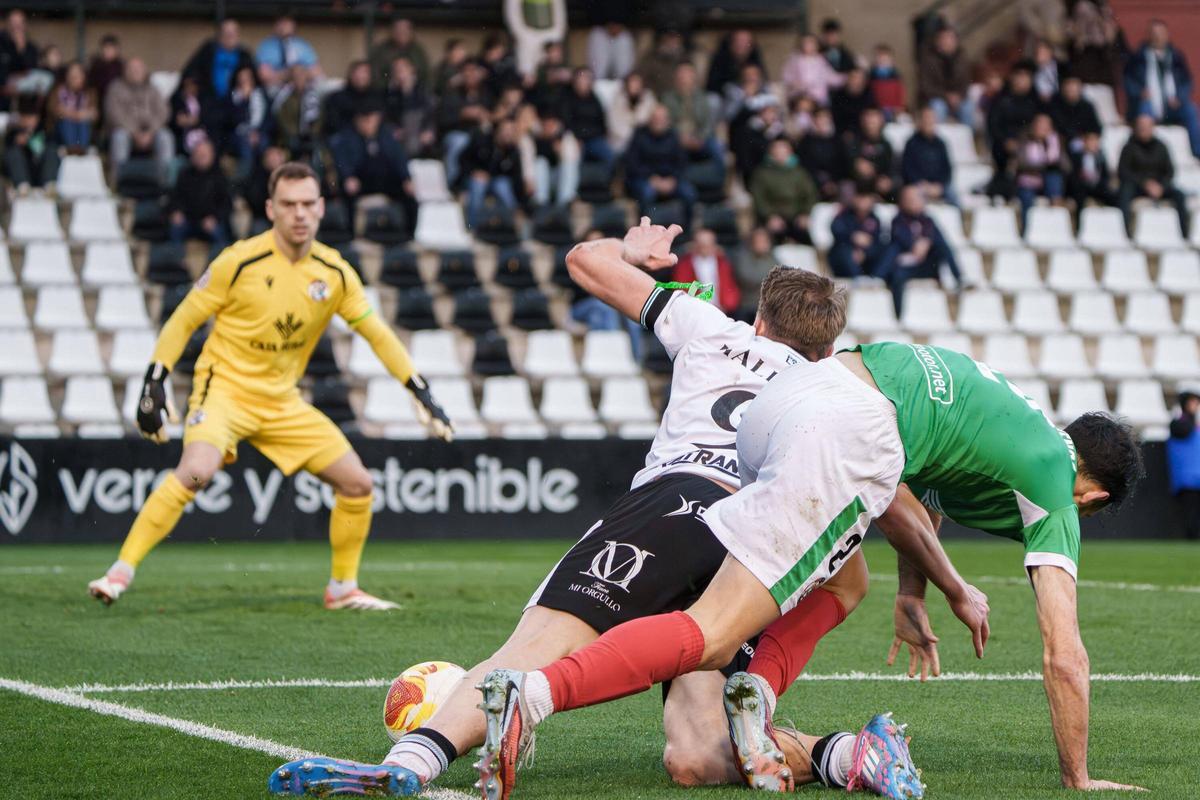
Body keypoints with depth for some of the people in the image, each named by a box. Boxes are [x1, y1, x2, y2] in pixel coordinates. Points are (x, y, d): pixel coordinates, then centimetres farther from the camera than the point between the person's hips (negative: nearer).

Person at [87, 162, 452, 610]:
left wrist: (421, 393, 5)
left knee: (357, 483, 0)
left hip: (283, 401, 5)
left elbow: (377, 333, 10)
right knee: (196, 470, -33)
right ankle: (121, 572, -25)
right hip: (225, 386, -5)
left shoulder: (335, 273, -2)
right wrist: (154, 382, -12)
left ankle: (343, 588, 21)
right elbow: (184, 320, -5)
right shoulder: (240, 262, -14)